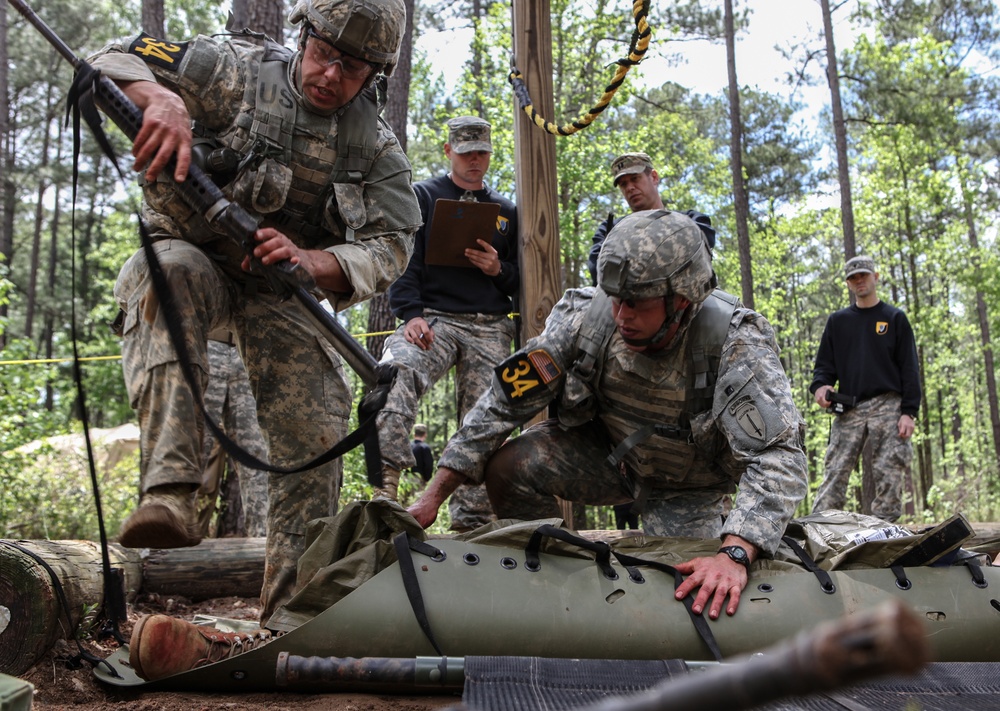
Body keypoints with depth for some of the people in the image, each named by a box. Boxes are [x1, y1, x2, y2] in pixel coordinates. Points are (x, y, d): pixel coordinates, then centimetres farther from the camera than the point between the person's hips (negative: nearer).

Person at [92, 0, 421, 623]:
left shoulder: (378, 148, -4)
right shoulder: (242, 74, -10)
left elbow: (389, 248, -12)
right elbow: (118, 60, -10)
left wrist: (307, 261, -33)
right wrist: (161, 98, -35)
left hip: (282, 289, 2)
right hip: (195, 256, -2)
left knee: (314, 432, -11)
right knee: (166, 272, -39)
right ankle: (170, 490, -47)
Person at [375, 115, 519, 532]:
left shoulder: (506, 211, 23)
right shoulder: (422, 197, 13)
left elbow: (521, 282, 23)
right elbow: (402, 262, 2)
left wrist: (498, 270, -1)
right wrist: (411, 314, -14)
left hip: (490, 329, 3)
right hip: (433, 318, -3)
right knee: (395, 374, -34)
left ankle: (472, 519, 3)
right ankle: (386, 485, -36)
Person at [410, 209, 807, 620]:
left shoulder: (733, 345, -32)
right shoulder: (586, 317, -26)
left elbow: (779, 457, -38)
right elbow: (505, 400, -20)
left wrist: (734, 555, -54)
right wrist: (432, 498, -22)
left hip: (688, 483, -1)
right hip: (611, 451, 2)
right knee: (507, 467, -21)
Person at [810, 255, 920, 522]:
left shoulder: (894, 318, 11)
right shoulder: (837, 321, 18)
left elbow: (909, 369, 5)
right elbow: (824, 364, 18)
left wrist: (909, 411, -6)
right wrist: (820, 385, -6)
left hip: (887, 407, -1)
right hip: (848, 409, 2)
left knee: (889, 476, -5)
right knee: (834, 474, -7)